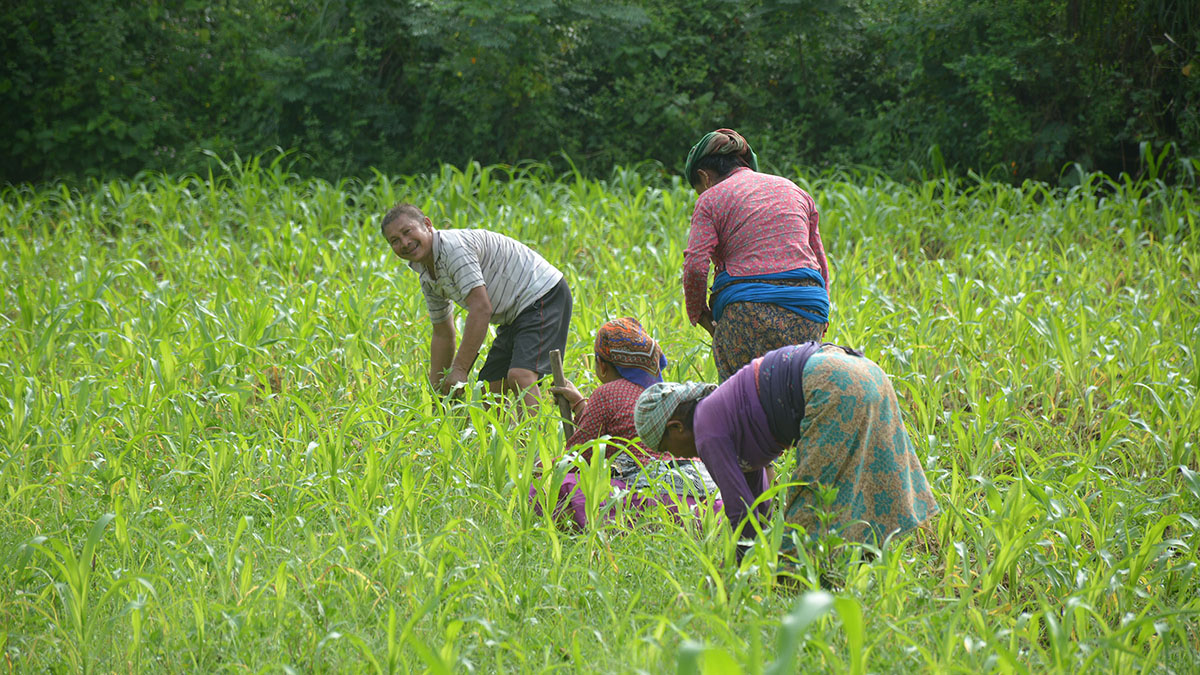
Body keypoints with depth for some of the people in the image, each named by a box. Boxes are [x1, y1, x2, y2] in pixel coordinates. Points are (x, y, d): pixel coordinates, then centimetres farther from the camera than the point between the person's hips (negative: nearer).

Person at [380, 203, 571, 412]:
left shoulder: (453, 245, -22)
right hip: (514, 316, 10)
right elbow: (442, 335, 20)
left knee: (520, 375, -28)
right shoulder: (427, 278, 8)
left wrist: (460, 369, -26)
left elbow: (481, 308, -28)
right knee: (490, 388, 7)